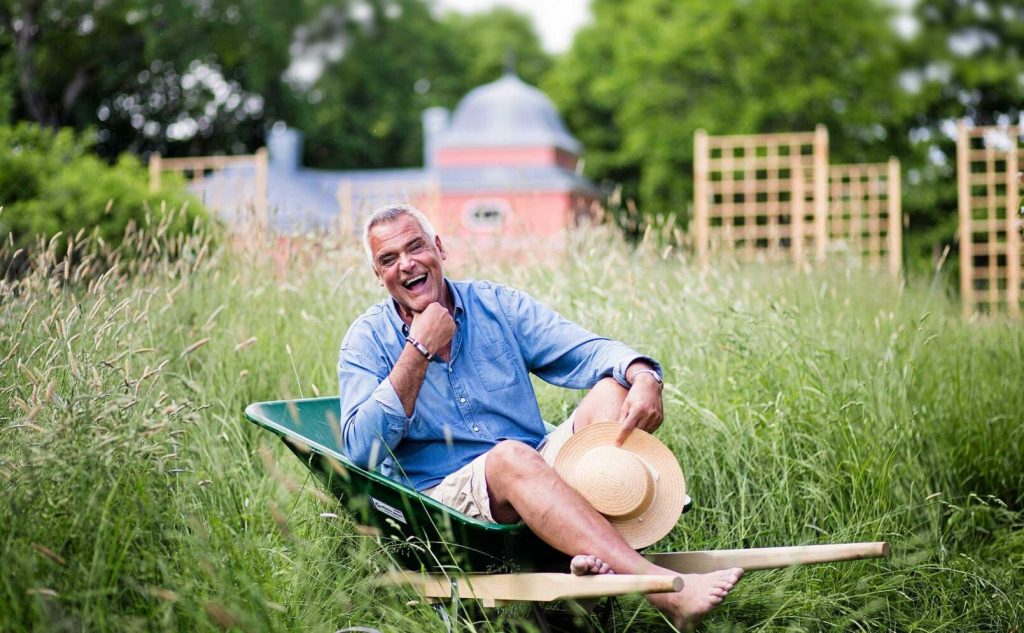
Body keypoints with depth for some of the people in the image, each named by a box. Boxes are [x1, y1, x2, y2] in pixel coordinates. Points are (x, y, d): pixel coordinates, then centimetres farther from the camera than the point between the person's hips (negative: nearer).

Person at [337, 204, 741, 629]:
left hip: (537, 479, 4)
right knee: (510, 455, -35)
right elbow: (361, 450, -13)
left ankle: (596, 555, -40)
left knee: (614, 389, -16)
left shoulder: (497, 305, 9)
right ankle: (662, 587, -48)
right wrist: (419, 350, -14)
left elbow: (589, 352, 0)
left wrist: (643, 376, -23)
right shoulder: (368, 340, 1)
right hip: (443, 494, -4)